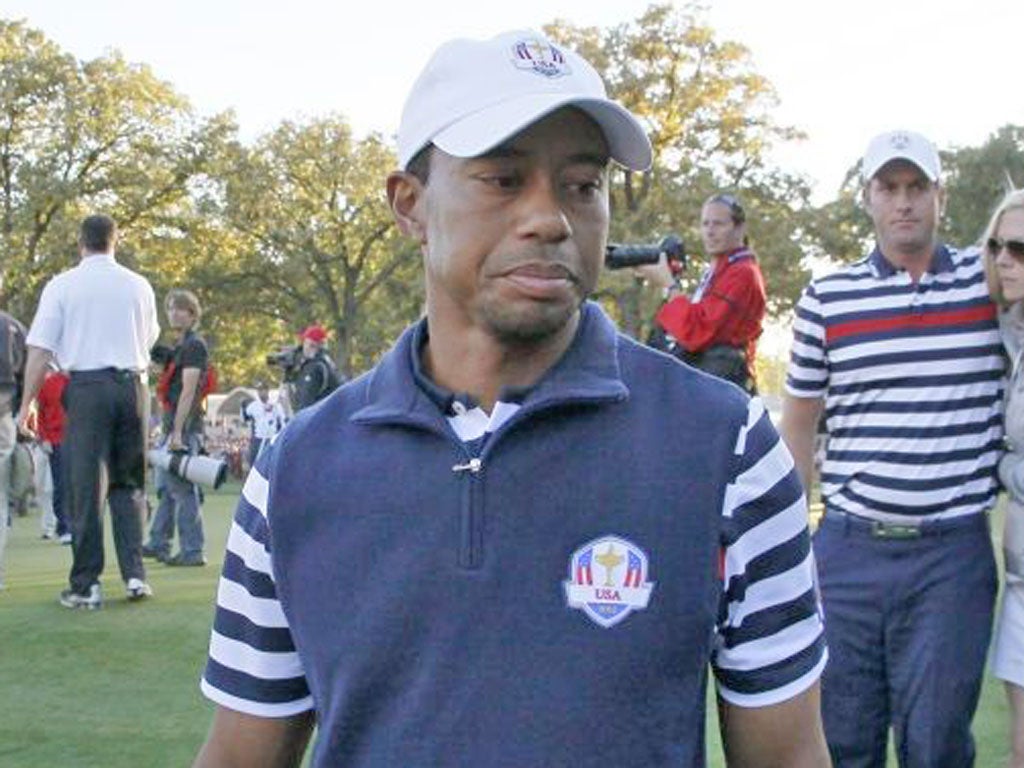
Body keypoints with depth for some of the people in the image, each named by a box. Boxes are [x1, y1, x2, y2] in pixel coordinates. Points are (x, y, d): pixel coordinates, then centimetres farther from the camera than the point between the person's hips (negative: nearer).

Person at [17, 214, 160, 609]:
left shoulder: (62, 286, -1)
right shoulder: (139, 286, 8)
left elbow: (40, 350, -5)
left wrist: (27, 404, 0)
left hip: (86, 387, -2)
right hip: (133, 385, 3)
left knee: (86, 486, 2)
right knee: (129, 484, 13)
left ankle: (86, 585, 4)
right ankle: (135, 574, 6)